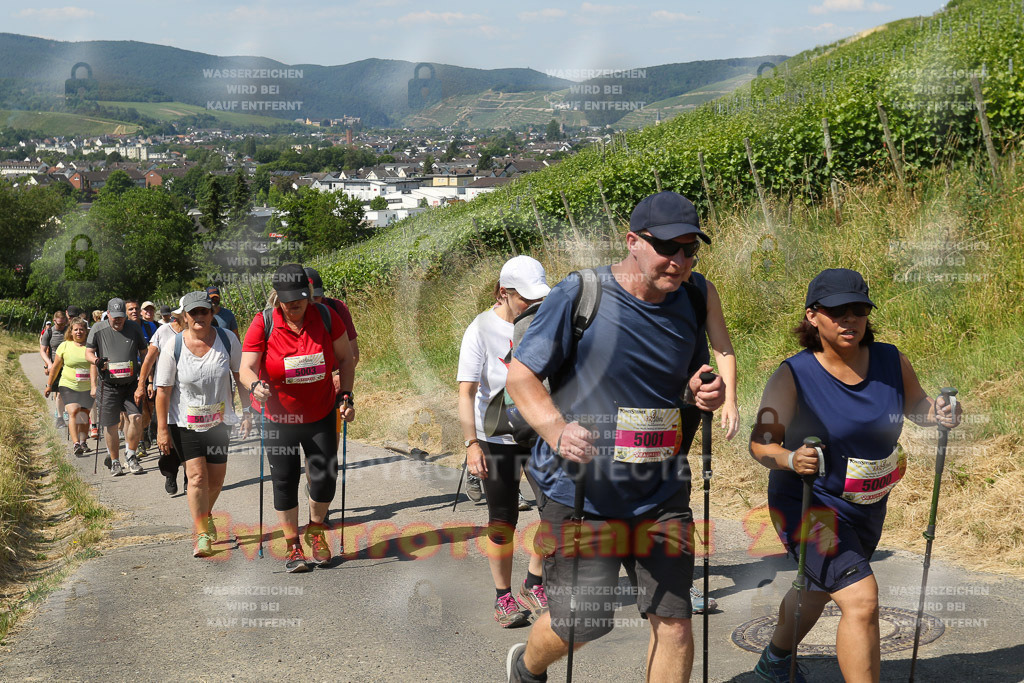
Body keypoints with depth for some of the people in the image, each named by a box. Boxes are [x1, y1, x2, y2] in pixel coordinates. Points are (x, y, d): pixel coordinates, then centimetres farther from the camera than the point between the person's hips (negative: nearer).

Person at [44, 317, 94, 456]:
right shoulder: (64, 346, 3)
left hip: (87, 387, 1)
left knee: (84, 414, 6)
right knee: (74, 411, -17)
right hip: (68, 385, -1)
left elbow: (93, 366, -7)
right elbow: (56, 366, 12)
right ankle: (76, 443, -24)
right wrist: (49, 385, 16)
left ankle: (83, 442, 23)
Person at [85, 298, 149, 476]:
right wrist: (96, 360, -16)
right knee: (110, 425, 2)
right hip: (109, 386, -1)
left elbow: (144, 352, 15)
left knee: (136, 418, -15)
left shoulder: (134, 328, 6)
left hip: (131, 383, 1)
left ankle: (131, 455, 4)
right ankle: (114, 462, 17)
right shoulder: (98, 329, 1)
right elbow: (88, 352, 6)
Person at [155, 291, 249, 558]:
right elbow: (163, 390, -8)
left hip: (219, 421, 2)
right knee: (197, 477, -12)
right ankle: (202, 535, -4)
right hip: (185, 423, -2)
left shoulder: (228, 340, -7)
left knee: (215, 480, 10)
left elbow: (241, 376, 4)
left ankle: (205, 515, 39)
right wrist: (162, 429, -9)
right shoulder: (173, 346, -12)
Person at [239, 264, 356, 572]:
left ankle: (315, 530, 23)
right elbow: (246, 368, -16)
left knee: (325, 477, -6)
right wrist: (256, 385, -37)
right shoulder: (263, 323, -11)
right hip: (278, 417, -1)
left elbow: (345, 359, 6)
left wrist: (346, 396, -3)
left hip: (320, 415, 1)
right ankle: (293, 546, 21)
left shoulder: (326, 317, -6)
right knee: (284, 481, 4)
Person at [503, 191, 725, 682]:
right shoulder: (578, 296, -12)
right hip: (579, 493, -5)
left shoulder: (688, 304, 5)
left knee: (674, 621, 2)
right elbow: (520, 375, -10)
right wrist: (557, 429, -27)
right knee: (581, 623, 4)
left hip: (662, 494, 5)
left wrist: (704, 395, -5)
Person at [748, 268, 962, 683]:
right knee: (861, 601, -19)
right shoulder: (793, 376, -19)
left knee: (817, 588, 26)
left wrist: (939, 414, -11)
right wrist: (790, 459, -42)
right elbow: (760, 443, -21)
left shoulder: (891, 361, -6)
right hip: (810, 504, -6)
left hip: (868, 507, 6)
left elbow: (916, 407, 11)